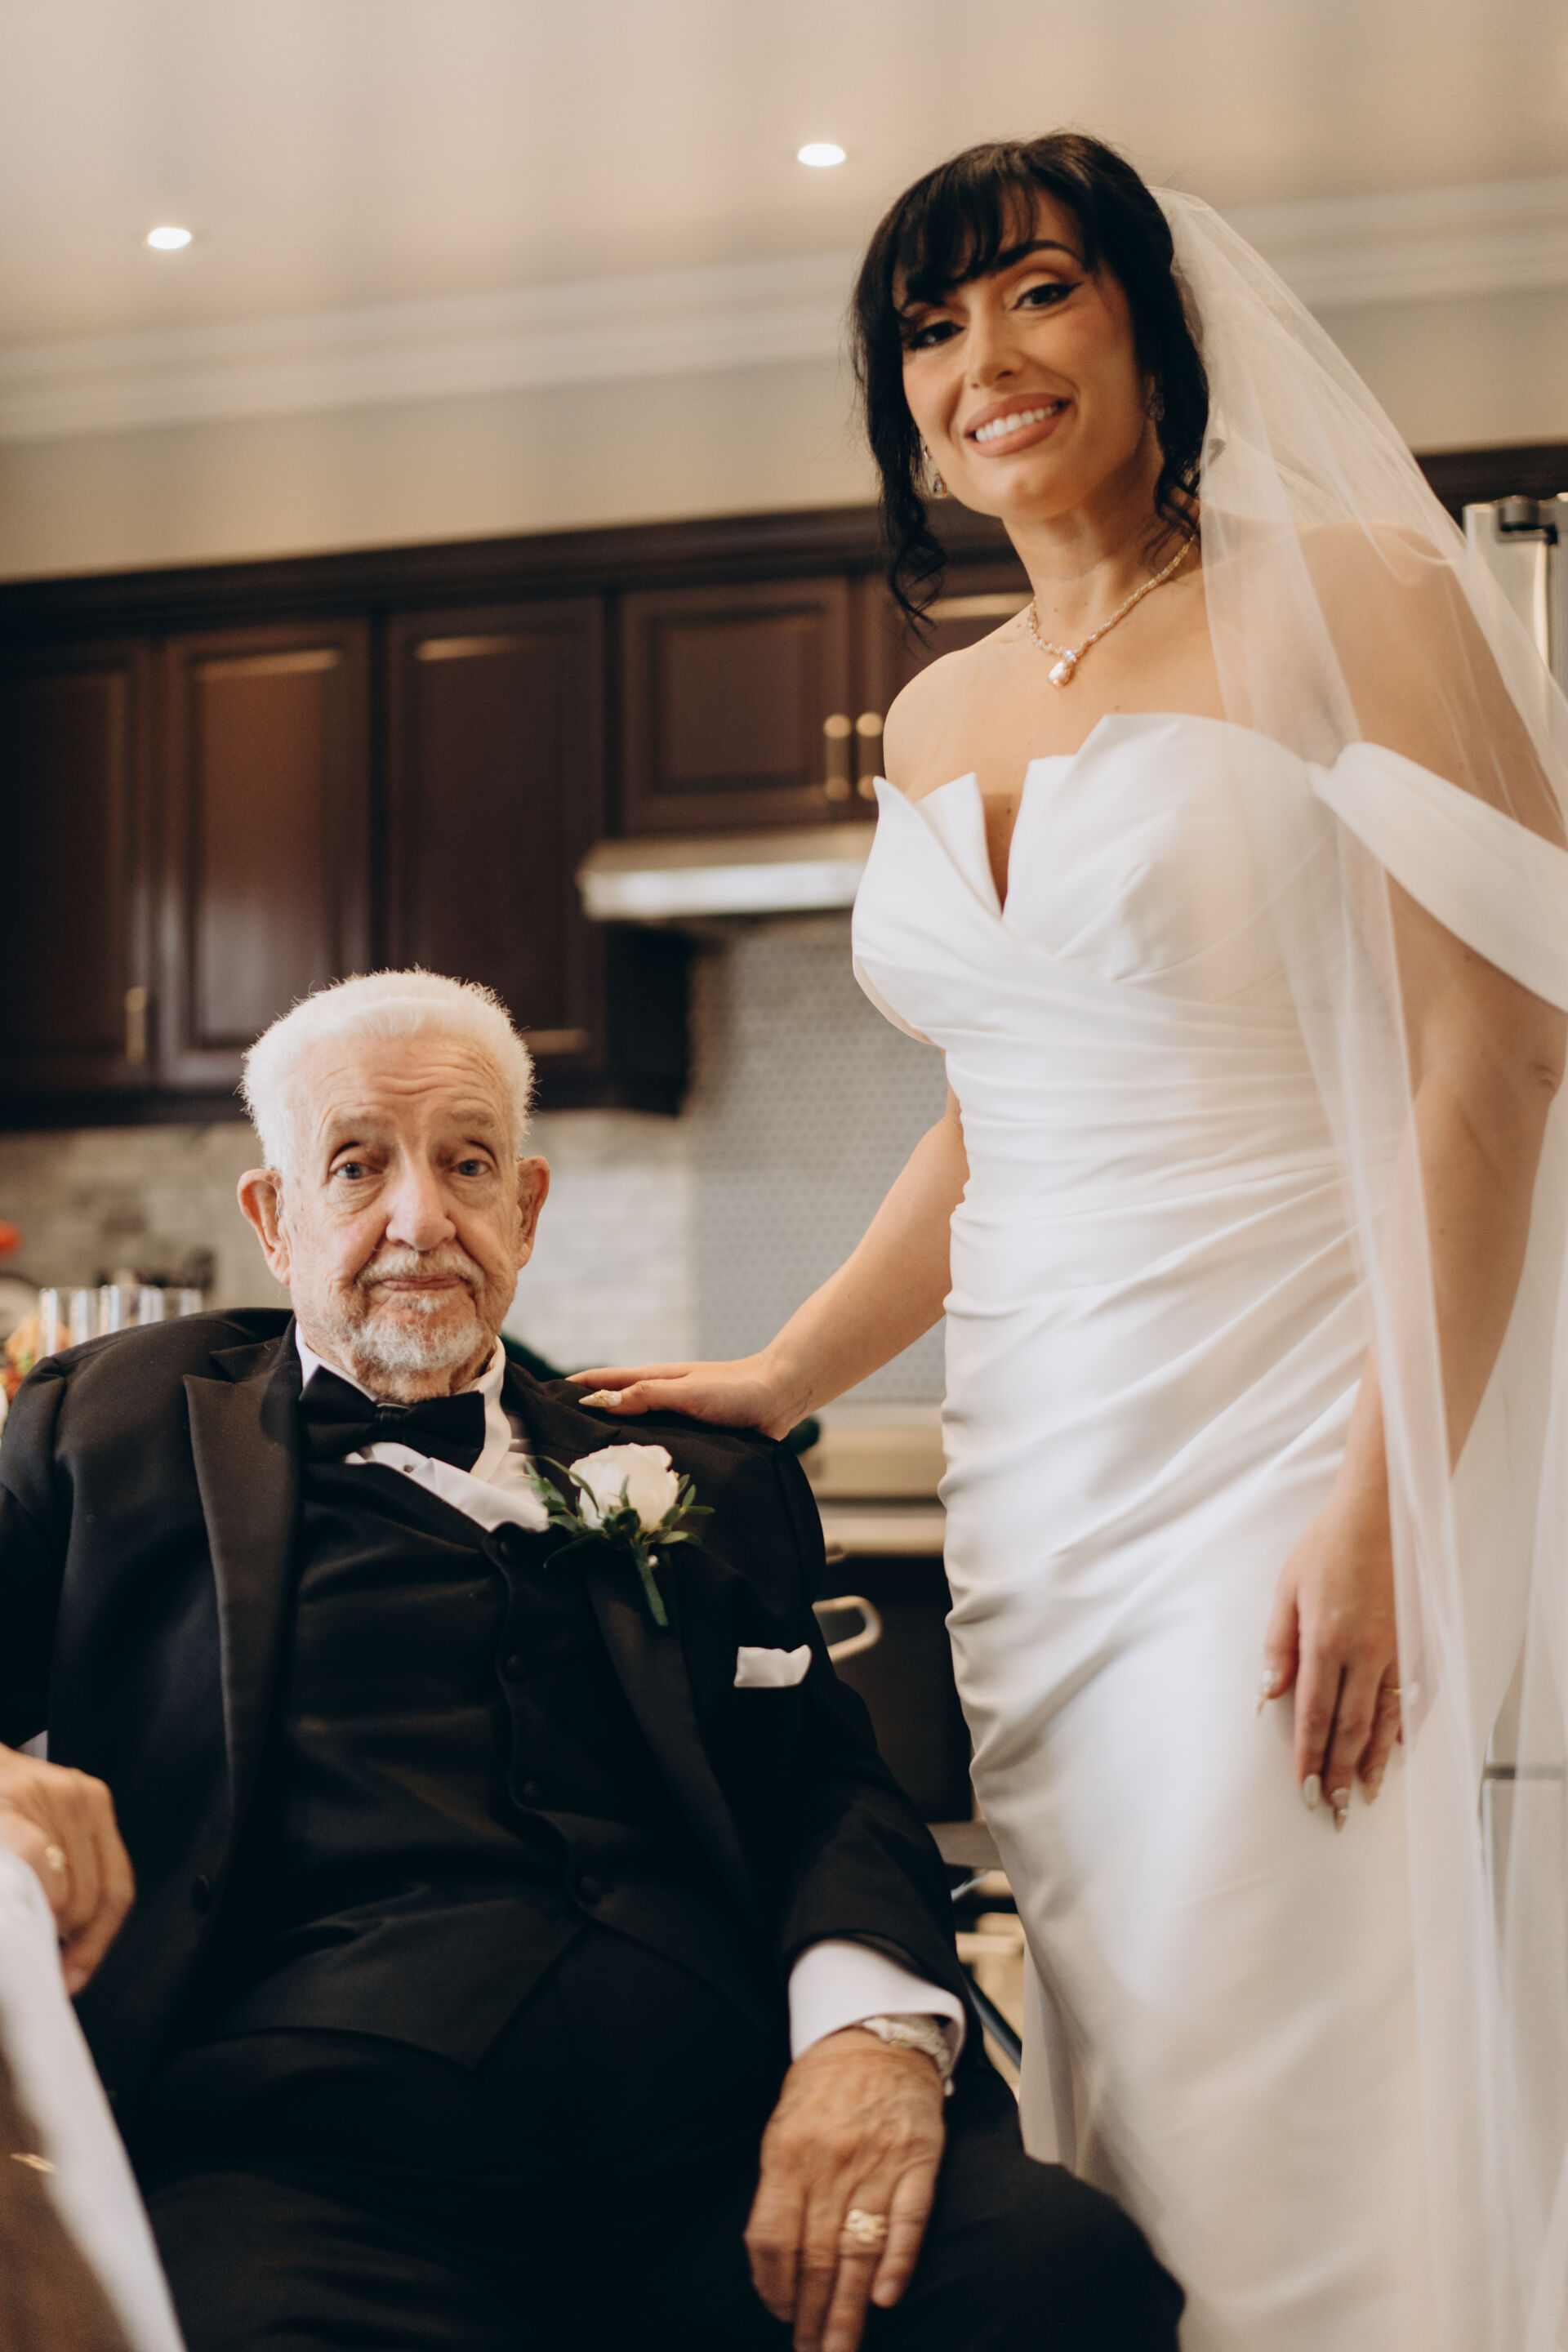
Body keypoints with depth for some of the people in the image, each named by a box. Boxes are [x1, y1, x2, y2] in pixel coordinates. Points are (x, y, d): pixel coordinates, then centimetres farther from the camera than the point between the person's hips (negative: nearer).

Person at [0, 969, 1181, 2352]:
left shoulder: (696, 1478, 23)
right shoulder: (118, 1432, 17)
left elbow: (832, 1783, 13)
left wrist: (878, 2024, -10)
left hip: (728, 2136, 3)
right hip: (319, 2171, -3)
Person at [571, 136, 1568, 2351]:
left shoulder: (1348, 604, -3)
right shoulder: (938, 717, 16)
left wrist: (1387, 1507, -17)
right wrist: (777, 1380, 17)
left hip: (1292, 1452, -6)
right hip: (1036, 1481, 6)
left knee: (1288, 2123, -6)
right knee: (1098, 2144, 8)